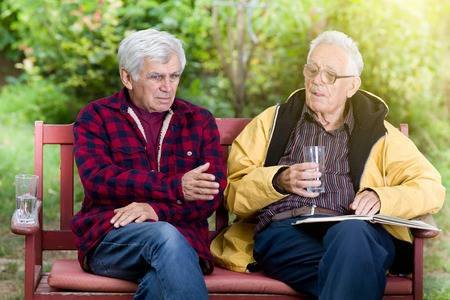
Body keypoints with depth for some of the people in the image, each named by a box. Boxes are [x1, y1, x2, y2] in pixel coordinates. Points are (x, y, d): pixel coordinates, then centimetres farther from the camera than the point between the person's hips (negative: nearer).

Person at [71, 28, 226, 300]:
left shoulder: (200, 121, 17)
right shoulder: (96, 117, 11)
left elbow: (213, 193, 4)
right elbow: (97, 180, -8)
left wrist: (157, 210, -16)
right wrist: (176, 187, -20)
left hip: (183, 236, 1)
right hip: (109, 238, -1)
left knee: (165, 275, -37)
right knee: (165, 236, -36)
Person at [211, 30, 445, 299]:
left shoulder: (377, 133, 22)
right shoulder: (272, 122, 24)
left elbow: (431, 188, 15)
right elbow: (232, 188, 13)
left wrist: (380, 197, -4)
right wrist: (279, 181, -7)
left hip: (352, 230, 2)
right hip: (282, 232, -2)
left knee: (351, 233, -38)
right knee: (351, 273, -37)